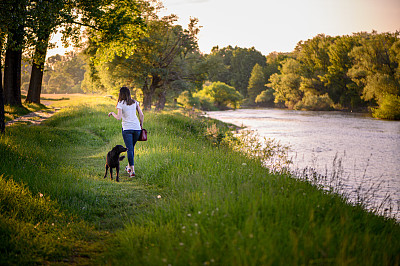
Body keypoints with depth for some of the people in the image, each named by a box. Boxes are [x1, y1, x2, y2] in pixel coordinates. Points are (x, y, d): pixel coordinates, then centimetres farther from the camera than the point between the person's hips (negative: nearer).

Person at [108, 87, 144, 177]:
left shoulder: (120, 104, -4)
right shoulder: (135, 102, 9)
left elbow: (119, 117, -13)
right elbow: (141, 115, 6)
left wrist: (112, 113, 6)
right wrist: (141, 126, 17)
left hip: (127, 128, -4)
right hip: (136, 127, 4)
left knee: (129, 149, -2)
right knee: (132, 147, 21)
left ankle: (132, 170, -11)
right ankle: (129, 167, 30)